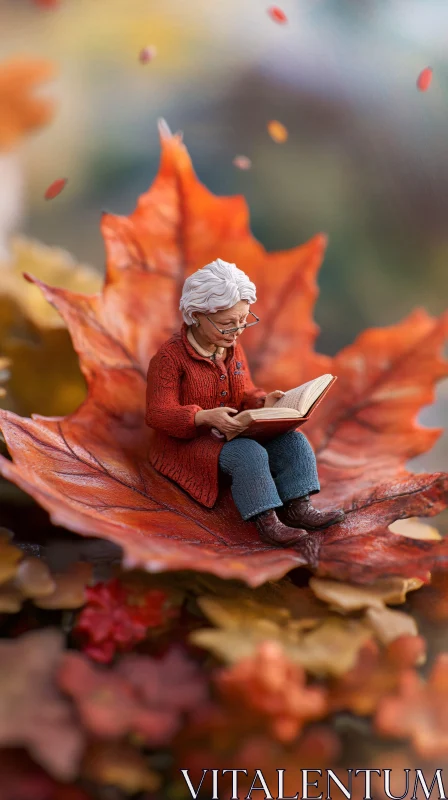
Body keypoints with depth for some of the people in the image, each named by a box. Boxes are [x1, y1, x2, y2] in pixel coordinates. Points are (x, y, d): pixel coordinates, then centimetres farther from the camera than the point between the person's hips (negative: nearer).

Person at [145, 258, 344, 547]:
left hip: (231, 433, 7)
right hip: (186, 442, -7)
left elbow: (244, 393, 14)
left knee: (293, 441, -14)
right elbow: (158, 414, -20)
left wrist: (263, 401, -12)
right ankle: (266, 521, -35)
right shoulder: (169, 357, -17)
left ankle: (298, 507, -24)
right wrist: (205, 417, -36)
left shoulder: (233, 347, 7)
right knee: (250, 453, -35)